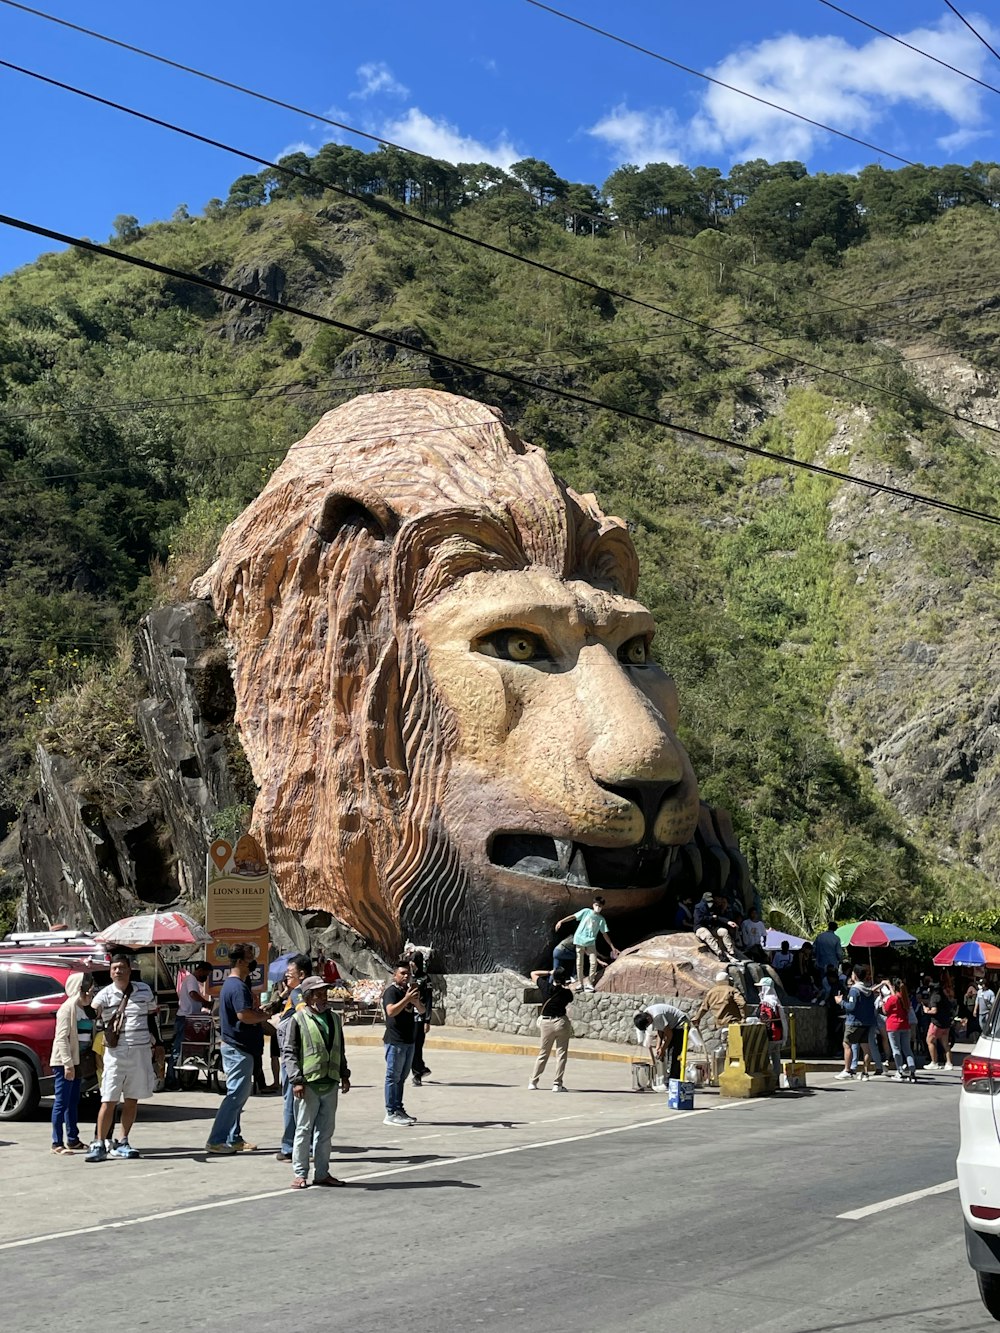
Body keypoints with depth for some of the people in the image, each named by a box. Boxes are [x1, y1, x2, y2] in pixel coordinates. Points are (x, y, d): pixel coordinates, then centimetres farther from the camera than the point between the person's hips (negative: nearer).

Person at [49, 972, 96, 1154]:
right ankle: (57, 1143, -3)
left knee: (73, 1102, 14)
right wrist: (67, 1064, -23)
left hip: (77, 1061, 9)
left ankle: (72, 1139, 21)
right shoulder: (68, 1008, -13)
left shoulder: (83, 1009, 15)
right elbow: (62, 1038, -19)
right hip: (64, 1062, -9)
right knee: (62, 1103, -6)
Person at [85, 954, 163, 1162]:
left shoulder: (144, 990, 7)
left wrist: (157, 1044, 18)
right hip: (115, 1053, -3)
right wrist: (93, 1010, -37)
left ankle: (122, 1143, 19)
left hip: (141, 1052, 3)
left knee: (132, 1100, 9)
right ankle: (99, 1144, 2)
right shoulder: (104, 995, -3)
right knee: (108, 1101, -5)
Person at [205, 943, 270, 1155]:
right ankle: (216, 1141, -5)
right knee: (236, 1094, -7)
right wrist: (263, 1016, -12)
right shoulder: (238, 987, -19)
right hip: (238, 1049, -11)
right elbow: (244, 1015, -30)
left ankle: (234, 1139, 21)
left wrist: (258, 1012, 5)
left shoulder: (231, 984, 15)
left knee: (239, 1093, 16)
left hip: (234, 1047, 11)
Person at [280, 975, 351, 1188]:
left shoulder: (334, 1018, 14)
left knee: (326, 1131, 10)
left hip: (330, 1083, 6)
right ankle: (300, 1174, 9)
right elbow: (288, 1052, -7)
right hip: (308, 1084, -5)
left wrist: (344, 1075, 15)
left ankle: (322, 1173, 19)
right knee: (304, 1130, 1)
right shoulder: (297, 1020, -4)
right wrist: (296, 1080, -14)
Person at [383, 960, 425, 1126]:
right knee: (393, 1077, -5)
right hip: (395, 1041, -8)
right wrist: (407, 999, -36)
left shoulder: (409, 990, 14)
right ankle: (391, 1114, -2)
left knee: (402, 1077, 14)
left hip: (408, 1040, 8)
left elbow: (422, 1010, 13)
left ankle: (399, 1109, 22)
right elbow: (391, 1011, -26)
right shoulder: (391, 991, -11)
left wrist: (416, 1001, -9)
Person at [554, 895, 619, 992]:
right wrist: (561, 921, -17)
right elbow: (573, 916, -5)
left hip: (591, 942, 2)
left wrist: (612, 947, 8)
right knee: (580, 963, 3)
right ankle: (579, 984, 12)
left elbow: (605, 934, 10)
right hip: (580, 940, -2)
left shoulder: (601, 919, 6)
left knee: (594, 963, -8)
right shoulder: (586, 911, -1)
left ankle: (589, 984, 4)